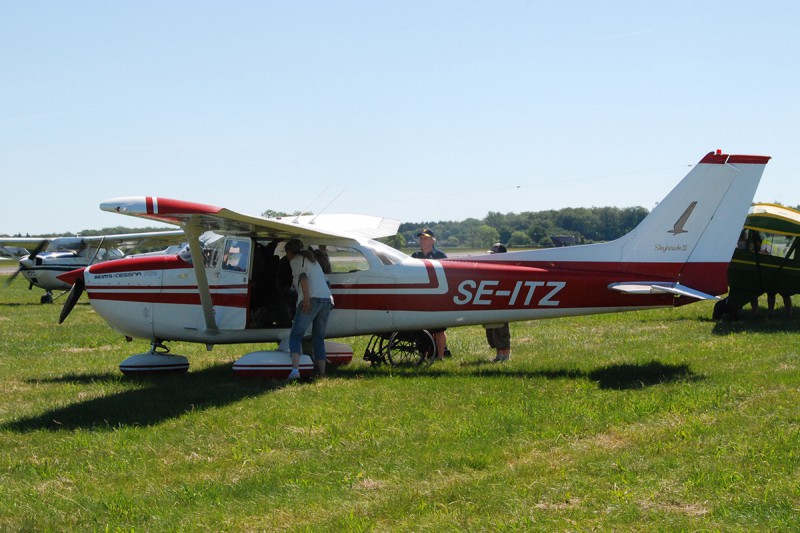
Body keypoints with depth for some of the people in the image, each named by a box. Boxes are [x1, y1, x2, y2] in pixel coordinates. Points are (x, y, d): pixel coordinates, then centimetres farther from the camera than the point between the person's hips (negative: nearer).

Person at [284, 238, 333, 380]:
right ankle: (322, 372, 10)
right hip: (327, 299, 7)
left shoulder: (295, 261, 6)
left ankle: (295, 369, -24)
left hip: (311, 300, -7)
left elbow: (303, 276, -11)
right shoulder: (313, 260, 29)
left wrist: (306, 298, -20)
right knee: (318, 338, 16)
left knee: (295, 336, -5)